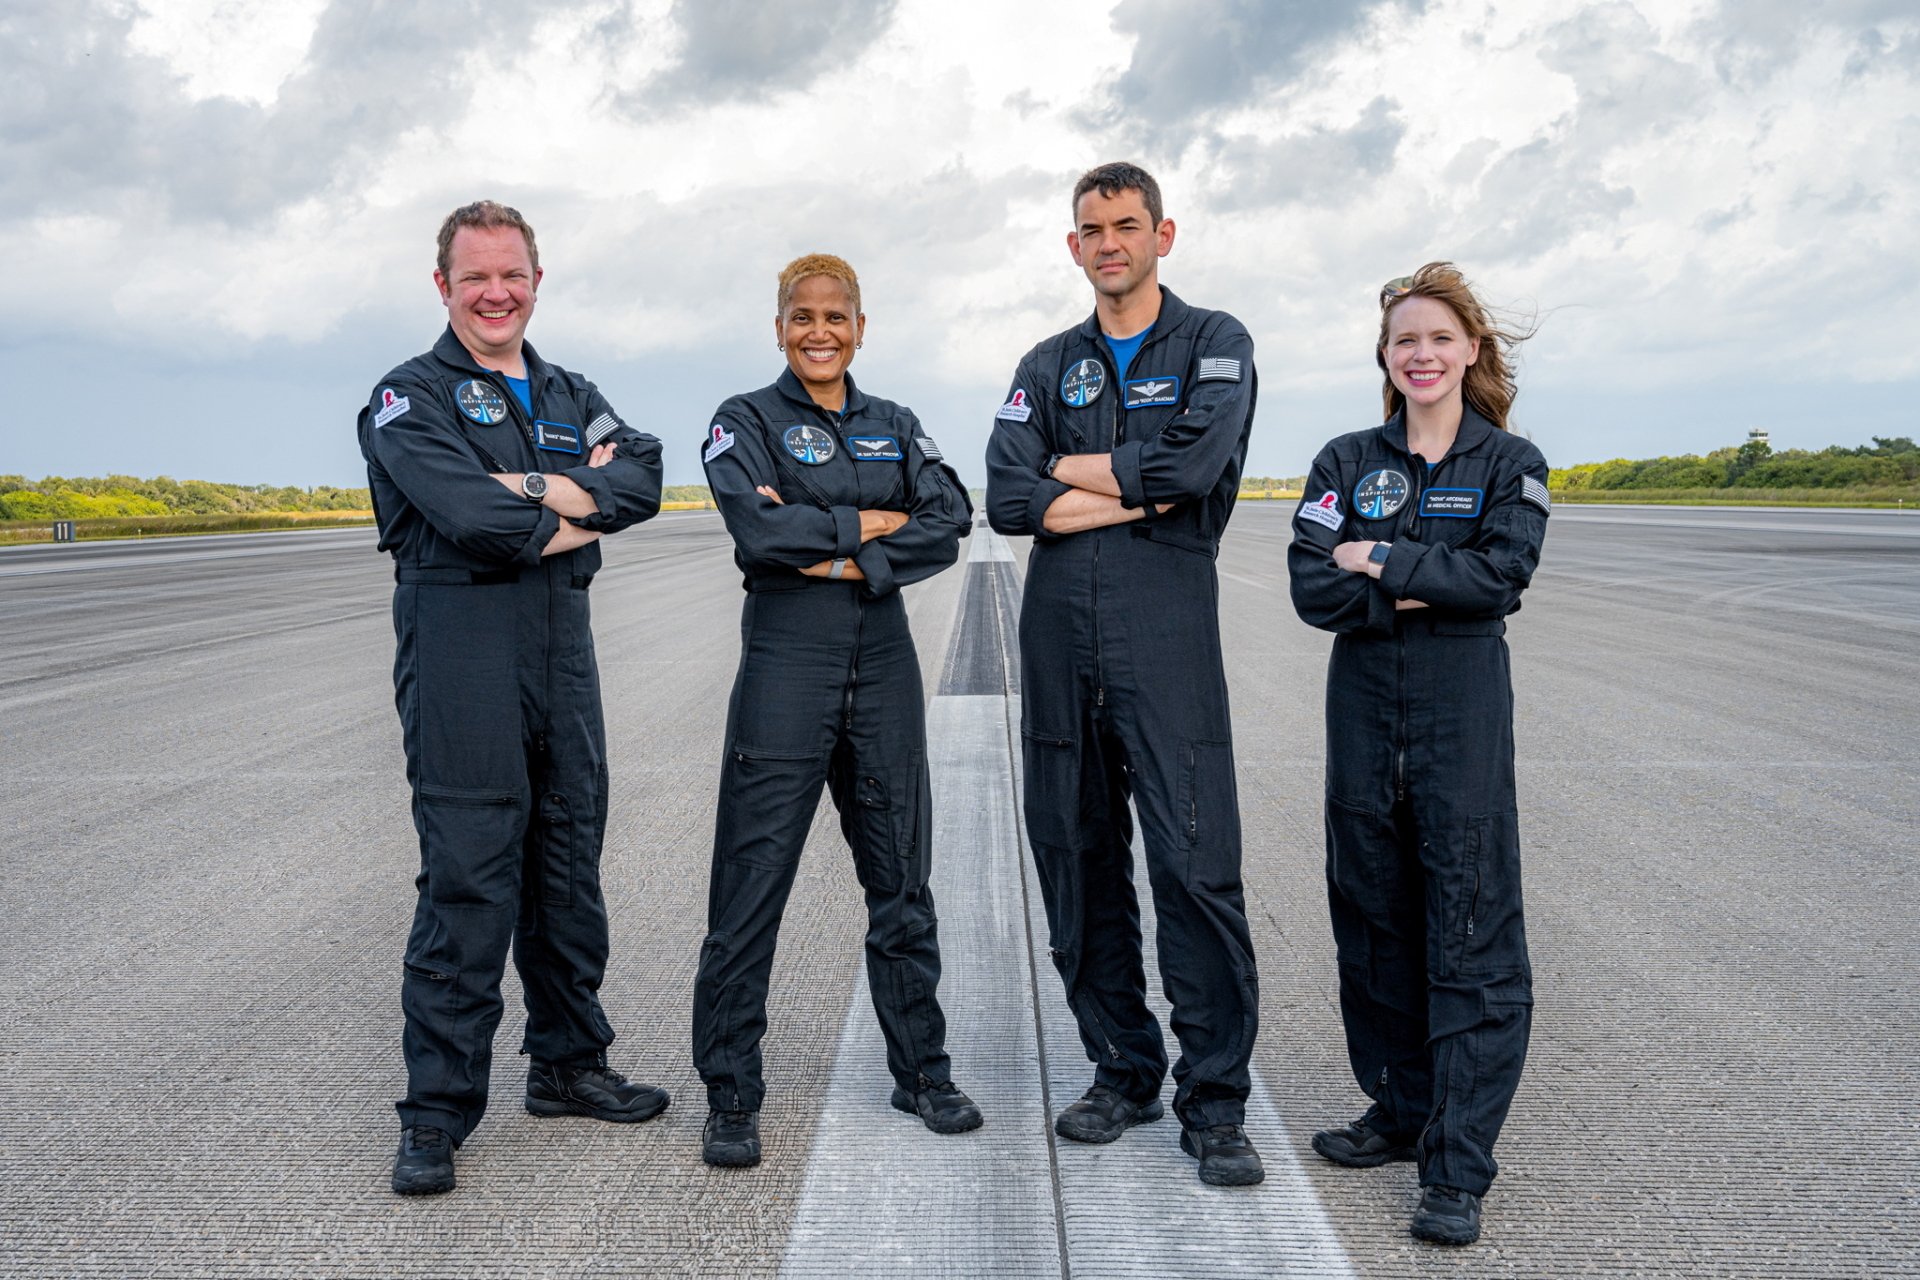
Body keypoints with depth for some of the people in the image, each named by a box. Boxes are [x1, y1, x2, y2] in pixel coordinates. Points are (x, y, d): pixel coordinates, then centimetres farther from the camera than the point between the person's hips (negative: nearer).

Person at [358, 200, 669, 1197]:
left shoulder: (570, 396, 18)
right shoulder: (412, 396, 0)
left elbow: (643, 478, -1)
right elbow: (471, 517, -18)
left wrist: (537, 491, -15)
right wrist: (573, 519, -4)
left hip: (563, 639, 6)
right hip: (460, 640, -6)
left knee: (569, 861, 12)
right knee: (467, 876, -8)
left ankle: (568, 1064, 26)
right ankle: (436, 1113, 1)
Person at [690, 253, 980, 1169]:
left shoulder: (895, 428, 14)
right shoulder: (745, 421, 2)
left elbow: (950, 522, -2)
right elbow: (759, 532, -15)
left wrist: (852, 561, -14)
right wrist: (873, 521, -7)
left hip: (882, 662, 4)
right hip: (785, 661, -4)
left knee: (902, 877, 10)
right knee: (752, 882, -3)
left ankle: (921, 1070, 23)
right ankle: (730, 1096, 8)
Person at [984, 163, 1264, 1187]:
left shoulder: (1213, 344, 7)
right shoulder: (1049, 366, 17)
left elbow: (1194, 460, -13)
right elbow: (1008, 500, 1)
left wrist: (1072, 470, -1)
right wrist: (1142, 494, -5)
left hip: (1167, 634, -4)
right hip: (1060, 635, 4)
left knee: (1196, 863, -9)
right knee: (1077, 860, 8)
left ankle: (1214, 1101, 1)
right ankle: (1122, 1072, 21)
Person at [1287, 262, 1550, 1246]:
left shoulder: (1509, 462, 3)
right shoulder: (1347, 462, 8)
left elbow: (1500, 575, -12)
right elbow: (1312, 587, -4)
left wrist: (1385, 562, -11)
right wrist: (1423, 592, -13)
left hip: (1463, 712, -3)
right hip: (1363, 709, 3)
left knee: (1470, 933, -5)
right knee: (1372, 915, 10)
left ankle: (1457, 1169, -1)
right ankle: (1401, 1109, 27)